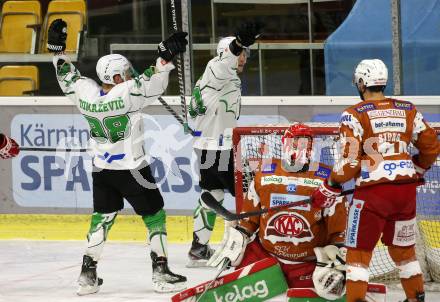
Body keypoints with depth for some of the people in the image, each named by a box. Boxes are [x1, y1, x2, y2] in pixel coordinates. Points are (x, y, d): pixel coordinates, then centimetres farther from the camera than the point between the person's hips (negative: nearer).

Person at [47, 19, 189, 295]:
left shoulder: (86, 93, -4)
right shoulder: (127, 93, -20)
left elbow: (68, 78, 10)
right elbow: (153, 84, -27)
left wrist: (57, 48, 16)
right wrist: (166, 55, -30)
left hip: (101, 171, 6)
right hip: (131, 170, -6)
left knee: (102, 217, 17)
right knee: (154, 215, 6)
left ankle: (88, 273, 12)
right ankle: (161, 272, 1)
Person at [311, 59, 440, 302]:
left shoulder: (354, 115, -5)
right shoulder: (408, 110, 10)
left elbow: (349, 161, -11)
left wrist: (331, 187, 1)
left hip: (373, 192, -5)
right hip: (406, 190, 5)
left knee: (358, 253, 2)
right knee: (404, 249, 21)